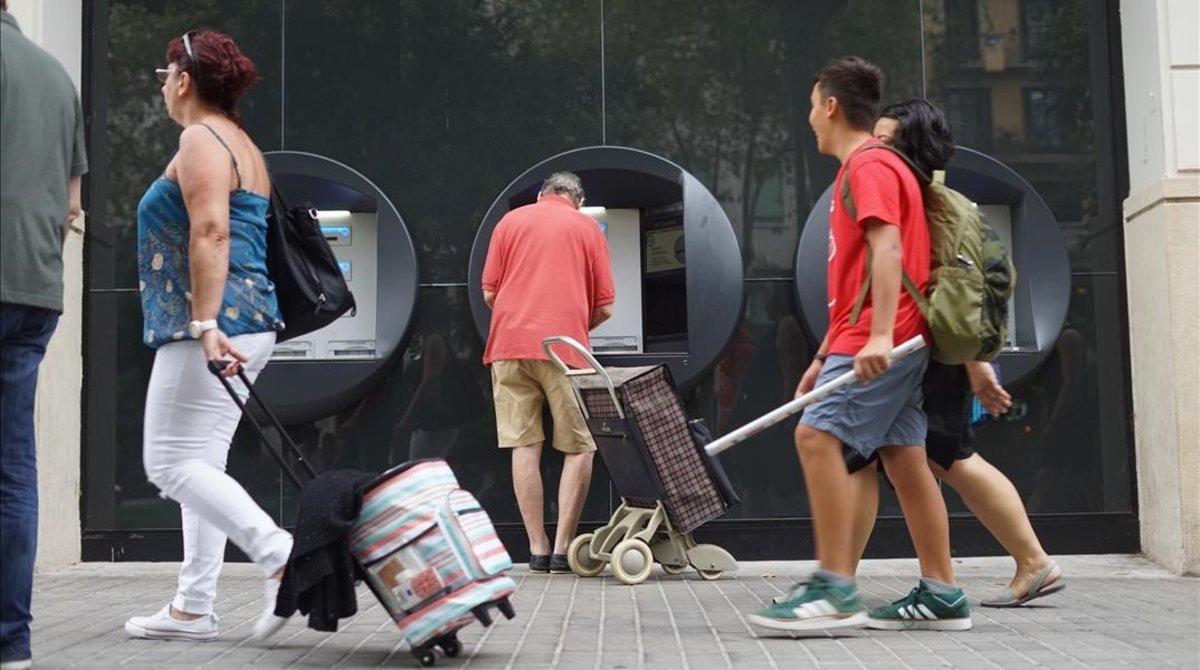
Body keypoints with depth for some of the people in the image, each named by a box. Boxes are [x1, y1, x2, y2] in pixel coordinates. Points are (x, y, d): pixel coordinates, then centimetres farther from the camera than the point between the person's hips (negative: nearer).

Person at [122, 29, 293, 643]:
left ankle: (282, 557, -16)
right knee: (199, 466, 10)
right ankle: (193, 609, 10)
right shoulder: (241, 144, 22)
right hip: (246, 326, 10)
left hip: (212, 326, -10)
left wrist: (205, 323, -28)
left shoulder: (200, 139, -8)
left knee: (173, 464, -8)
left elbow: (211, 233, -21)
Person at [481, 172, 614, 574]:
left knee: (524, 447, 4)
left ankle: (538, 550, 4)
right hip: (564, 346, -2)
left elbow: (489, 292, 10)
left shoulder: (510, 221, 15)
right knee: (579, 448, 5)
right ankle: (563, 547, -1)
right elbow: (605, 306, 7)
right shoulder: (588, 227, 11)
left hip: (510, 345, 2)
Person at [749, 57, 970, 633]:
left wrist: (879, 335, -31)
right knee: (904, 458, 7)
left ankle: (835, 590, -18)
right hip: (875, 341, 10)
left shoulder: (869, 166, -7)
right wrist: (825, 357, 25)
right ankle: (941, 597, 10)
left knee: (817, 435, -17)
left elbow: (887, 249, -22)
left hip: (880, 341, -10)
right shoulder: (868, 166, 24)